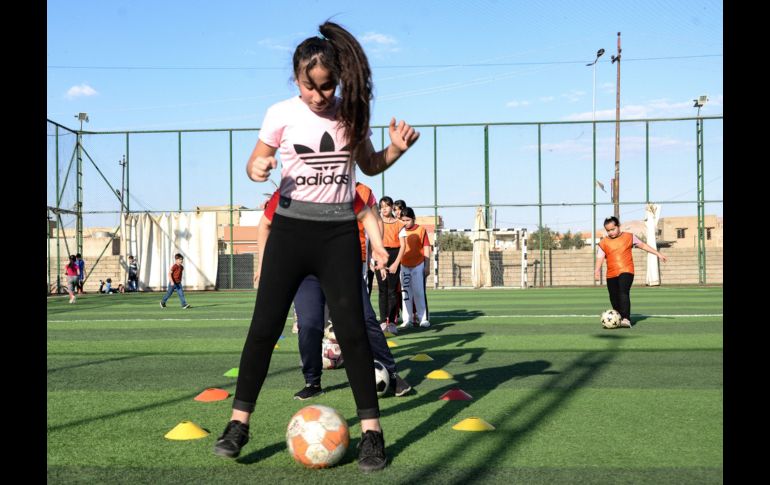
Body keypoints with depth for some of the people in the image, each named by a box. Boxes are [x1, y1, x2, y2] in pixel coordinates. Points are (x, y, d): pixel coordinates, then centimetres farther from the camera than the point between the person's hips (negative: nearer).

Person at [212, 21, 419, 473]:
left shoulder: (351, 112, 1)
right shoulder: (281, 114, -4)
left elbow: (369, 165, 14)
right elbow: (256, 161, 5)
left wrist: (396, 150, -7)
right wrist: (257, 169, -19)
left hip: (338, 232, 0)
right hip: (291, 227, 0)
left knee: (351, 329, -2)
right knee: (264, 327, 0)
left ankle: (372, 430, 6)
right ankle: (239, 423, 12)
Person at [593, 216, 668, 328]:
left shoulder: (629, 237, 6)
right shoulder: (603, 243, 5)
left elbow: (643, 245, 15)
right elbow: (600, 258, -3)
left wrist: (658, 254, 15)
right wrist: (597, 270, -22)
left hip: (626, 271, -3)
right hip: (611, 274, 3)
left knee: (624, 293, -24)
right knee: (614, 299, 7)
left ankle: (626, 319, -29)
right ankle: (619, 319, 27)